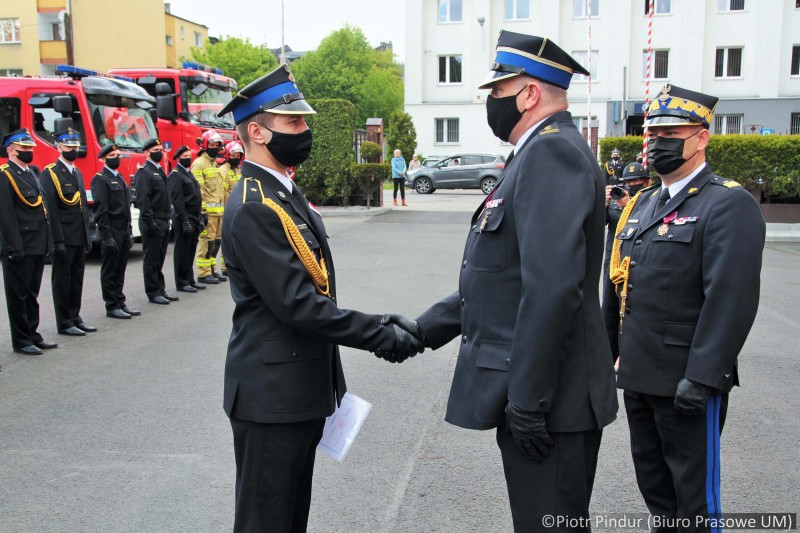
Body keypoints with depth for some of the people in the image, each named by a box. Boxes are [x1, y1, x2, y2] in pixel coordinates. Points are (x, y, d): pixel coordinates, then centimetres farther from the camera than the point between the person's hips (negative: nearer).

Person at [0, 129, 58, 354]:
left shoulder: (30, 174, 16)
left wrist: (45, 243, 16)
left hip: (37, 248, 8)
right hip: (19, 249, -8)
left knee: (32, 294, 15)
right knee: (18, 296, 2)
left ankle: (32, 335, 24)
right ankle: (21, 341, 10)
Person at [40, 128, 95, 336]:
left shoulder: (77, 173, 16)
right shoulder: (50, 173, -9)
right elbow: (51, 209, -14)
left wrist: (88, 236, 15)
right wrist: (58, 240, -18)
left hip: (80, 239, 7)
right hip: (64, 238, -7)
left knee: (77, 279, 13)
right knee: (62, 280, 1)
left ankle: (75, 317, 23)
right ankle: (64, 323, 8)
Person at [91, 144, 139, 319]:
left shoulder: (120, 178, 17)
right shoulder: (100, 179, -9)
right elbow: (100, 209, -15)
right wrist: (106, 236, -19)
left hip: (124, 231, 8)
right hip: (111, 232, -8)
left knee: (120, 270, 12)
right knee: (109, 271, 0)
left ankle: (120, 302, 19)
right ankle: (111, 306, 6)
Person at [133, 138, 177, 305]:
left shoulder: (160, 171, 18)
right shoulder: (144, 172, -11)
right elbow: (143, 199, -18)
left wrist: (167, 219, 17)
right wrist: (149, 222, -22)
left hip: (163, 222, 9)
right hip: (153, 222, -9)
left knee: (159, 258, 14)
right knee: (152, 259, -1)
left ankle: (160, 290, 21)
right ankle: (153, 293, 5)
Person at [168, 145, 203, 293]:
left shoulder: (189, 173, 18)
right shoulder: (175, 175, -10)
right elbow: (177, 200, -17)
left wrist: (199, 218, 17)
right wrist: (185, 221, -21)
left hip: (194, 218, 9)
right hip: (184, 218, -9)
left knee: (190, 251, 13)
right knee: (182, 252, -2)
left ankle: (190, 280, 20)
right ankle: (182, 283, 3)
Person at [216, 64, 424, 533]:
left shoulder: (287, 194, 11)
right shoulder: (253, 207, -21)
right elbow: (298, 306, -26)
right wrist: (385, 337, -21)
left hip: (303, 390, 10)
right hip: (272, 397, -9)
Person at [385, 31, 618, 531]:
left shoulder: (553, 151, -17)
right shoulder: (540, 153, 17)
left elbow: (554, 286, -27)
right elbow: (501, 277, 19)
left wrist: (527, 401, -23)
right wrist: (424, 329, 17)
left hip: (549, 401, -10)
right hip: (535, 395, 10)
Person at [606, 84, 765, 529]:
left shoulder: (730, 204, -13)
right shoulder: (643, 204, 13)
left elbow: (732, 299, -20)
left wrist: (701, 377, -23)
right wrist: (607, 350, 16)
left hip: (687, 381, -8)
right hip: (638, 374, 8)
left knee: (693, 494, 7)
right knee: (652, 479, 21)